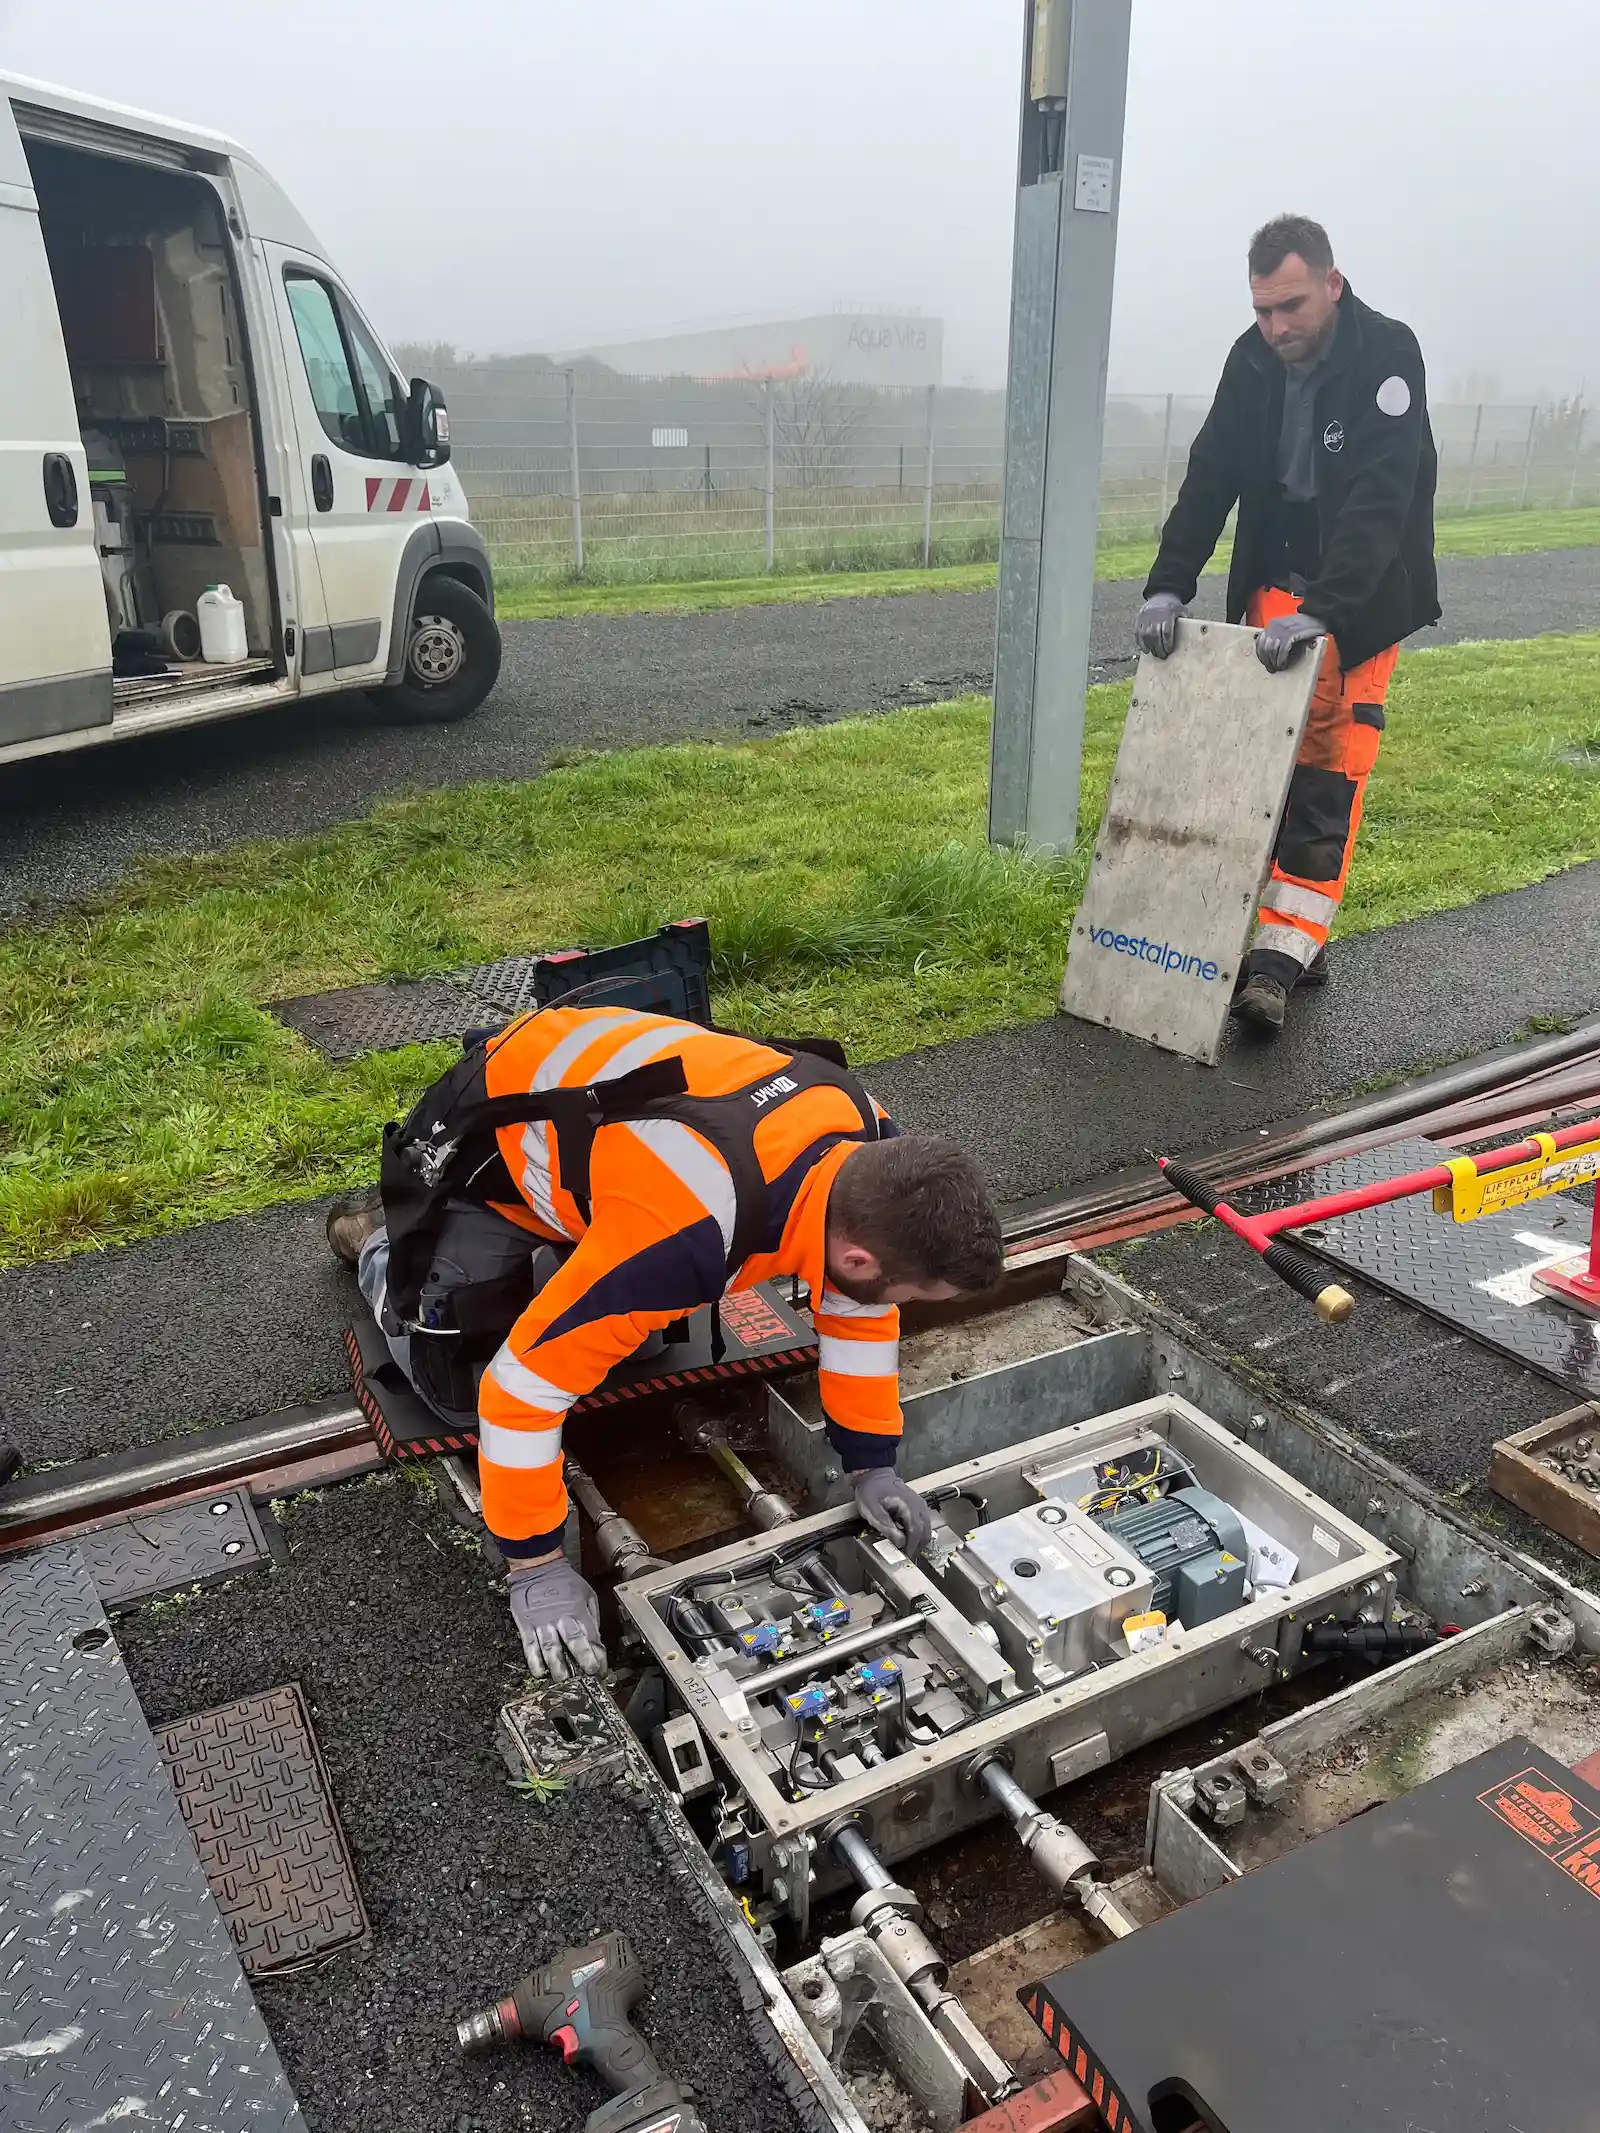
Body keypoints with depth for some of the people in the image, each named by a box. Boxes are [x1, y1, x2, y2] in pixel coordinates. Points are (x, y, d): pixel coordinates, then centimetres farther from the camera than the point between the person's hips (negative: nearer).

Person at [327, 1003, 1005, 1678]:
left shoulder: (869, 1150, -23)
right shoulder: (687, 1232, -44)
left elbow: (856, 1301, -4)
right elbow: (525, 1382, -35)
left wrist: (871, 1463, -2)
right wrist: (536, 1567, -23)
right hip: (487, 1140, -6)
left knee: (640, 1328, 11)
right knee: (465, 1390, -1)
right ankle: (376, 1237, 23)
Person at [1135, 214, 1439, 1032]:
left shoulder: (1388, 354, -19)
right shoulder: (1254, 357, -3)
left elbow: (1379, 501, -29)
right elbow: (1211, 475, -7)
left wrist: (1319, 616, -40)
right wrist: (1167, 588, -19)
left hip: (1365, 593, -5)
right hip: (1278, 579, 5)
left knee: (1328, 776, -10)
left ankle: (1282, 954, -11)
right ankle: (1299, 940, 10)